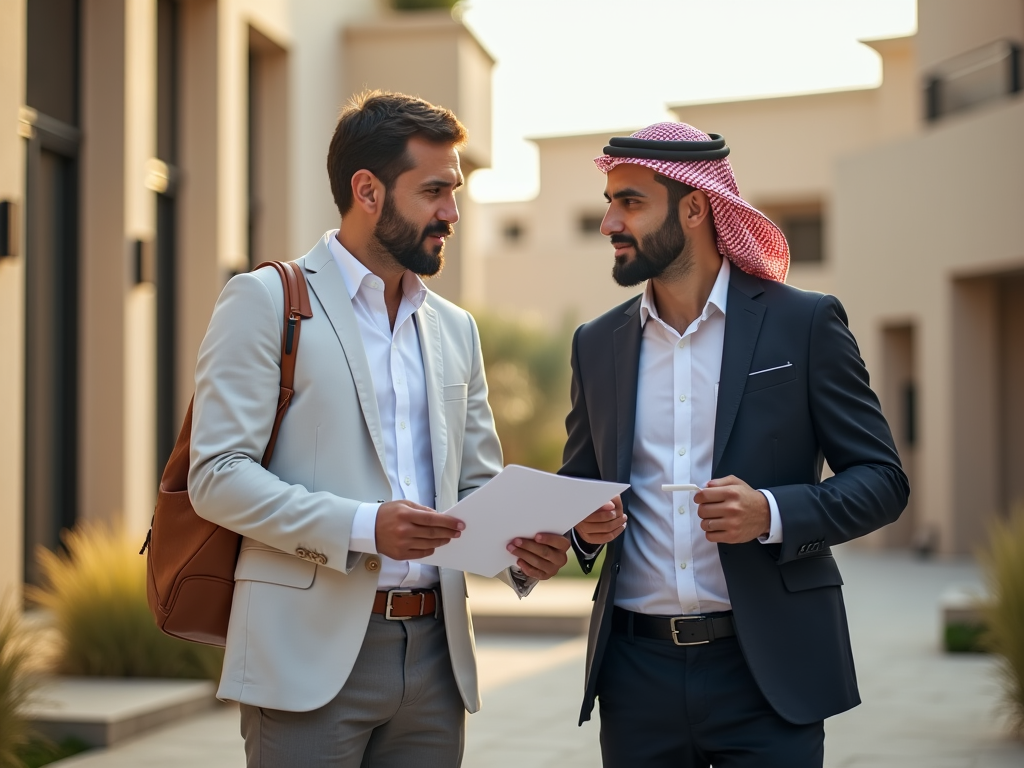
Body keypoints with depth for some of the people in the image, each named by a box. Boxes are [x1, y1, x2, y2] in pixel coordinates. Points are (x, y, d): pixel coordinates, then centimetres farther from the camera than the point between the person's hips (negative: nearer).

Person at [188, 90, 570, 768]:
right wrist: (362, 527, -21)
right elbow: (217, 476, -10)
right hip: (313, 656, -6)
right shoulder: (266, 301, -2)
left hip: (435, 655, 6)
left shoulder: (455, 329, 18)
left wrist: (524, 549, -2)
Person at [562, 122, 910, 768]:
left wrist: (771, 513, -19)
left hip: (767, 669, -3)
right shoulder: (598, 343, 10)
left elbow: (883, 479, -2)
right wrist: (583, 526, -5)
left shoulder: (804, 323, -2)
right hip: (637, 668, 3)